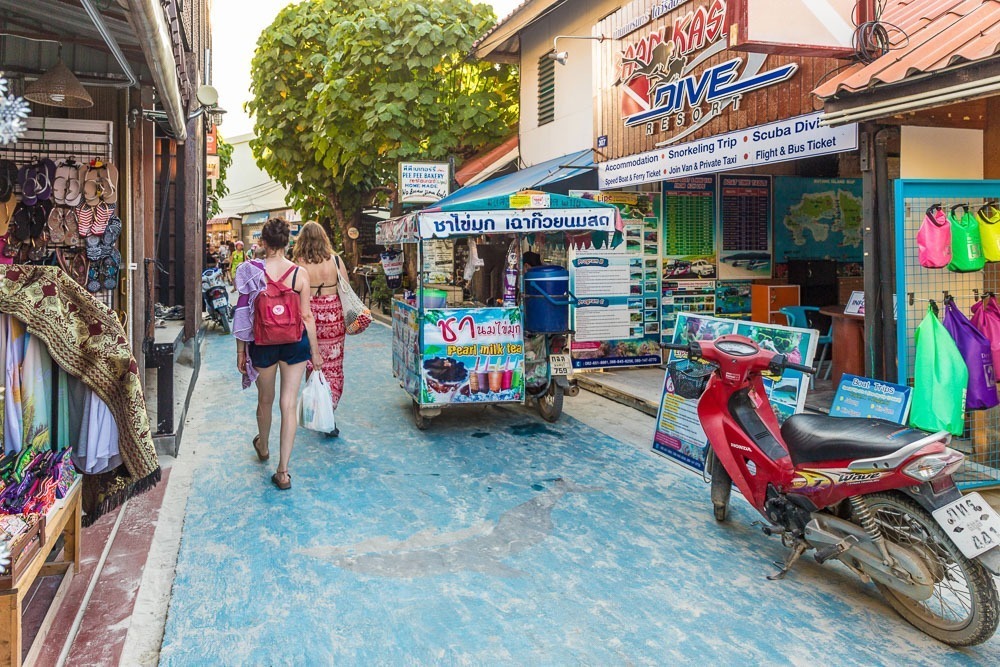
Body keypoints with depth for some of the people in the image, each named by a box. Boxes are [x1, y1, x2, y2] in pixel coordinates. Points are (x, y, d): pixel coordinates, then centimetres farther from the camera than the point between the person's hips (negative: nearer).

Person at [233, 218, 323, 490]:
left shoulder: (251, 271, -9)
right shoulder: (299, 273, -9)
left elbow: (243, 313, -6)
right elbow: (307, 316, -6)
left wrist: (241, 351, 4)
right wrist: (315, 351, 5)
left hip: (263, 343, 1)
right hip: (295, 342, 0)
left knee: (265, 400, 22)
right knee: (289, 404, 4)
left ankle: (263, 446, 48)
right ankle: (283, 471, 5)